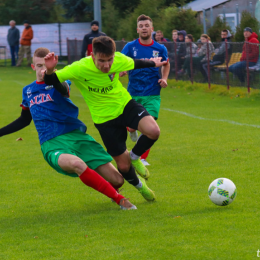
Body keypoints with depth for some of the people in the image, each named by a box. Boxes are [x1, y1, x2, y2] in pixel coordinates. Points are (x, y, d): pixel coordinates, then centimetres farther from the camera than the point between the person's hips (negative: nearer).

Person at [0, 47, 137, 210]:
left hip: (77, 136, 0)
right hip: (52, 145, 0)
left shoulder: (58, 83, 4)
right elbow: (24, 120, 30)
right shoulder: (28, 91, 15)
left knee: (117, 180, -9)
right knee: (77, 163, -38)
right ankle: (120, 200, -23)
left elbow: (62, 88, -24)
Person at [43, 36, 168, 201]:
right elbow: (51, 81, -20)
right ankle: (139, 185, 38)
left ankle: (135, 156, 6)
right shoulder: (79, 69, -27)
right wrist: (50, 70, -43)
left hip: (125, 105, 2)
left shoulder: (119, 60, -17)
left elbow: (134, 64, 7)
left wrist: (153, 63, 24)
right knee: (123, 165, 2)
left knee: (153, 131, -26)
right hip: (105, 118, -2)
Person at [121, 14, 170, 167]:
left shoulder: (160, 49, 1)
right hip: (133, 94, 0)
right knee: (131, 126, 3)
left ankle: (143, 158, 3)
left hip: (152, 94, 0)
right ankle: (133, 131, 43)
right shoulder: (130, 47, -2)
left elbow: (166, 64, 19)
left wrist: (164, 79, 2)